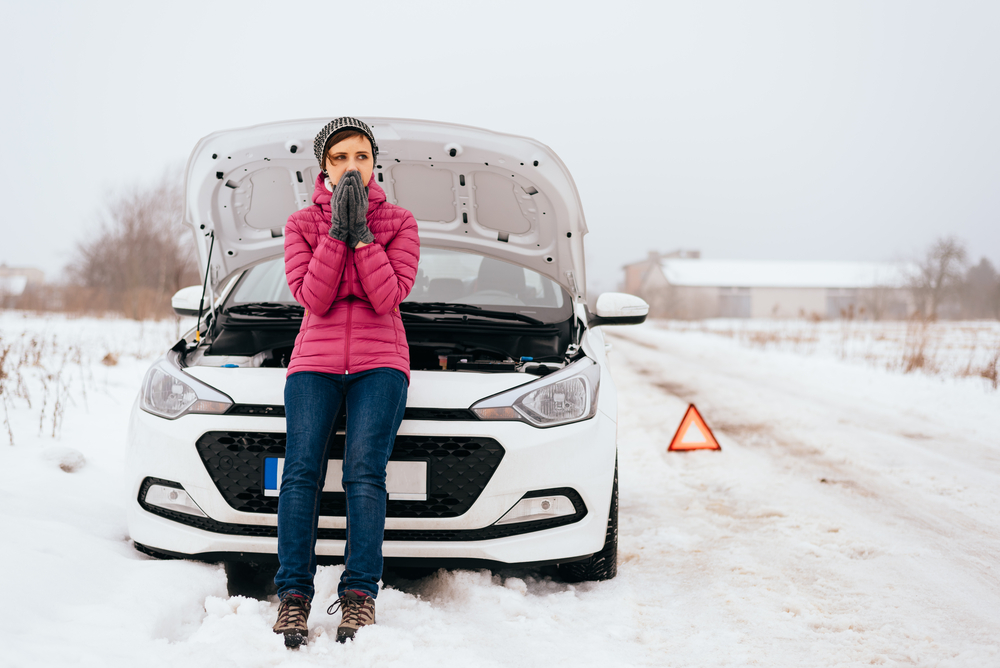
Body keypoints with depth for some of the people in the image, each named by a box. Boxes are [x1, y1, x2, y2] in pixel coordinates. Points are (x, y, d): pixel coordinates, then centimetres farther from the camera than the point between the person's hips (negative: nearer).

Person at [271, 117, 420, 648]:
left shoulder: (398, 223, 7)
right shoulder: (302, 224, 9)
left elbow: (388, 296, -7)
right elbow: (313, 297, -5)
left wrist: (362, 232, -12)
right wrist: (337, 231, -11)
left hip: (379, 363, -1)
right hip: (315, 360, 1)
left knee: (365, 472, -16)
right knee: (301, 472, -12)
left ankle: (359, 595, -15)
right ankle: (293, 596, -12)